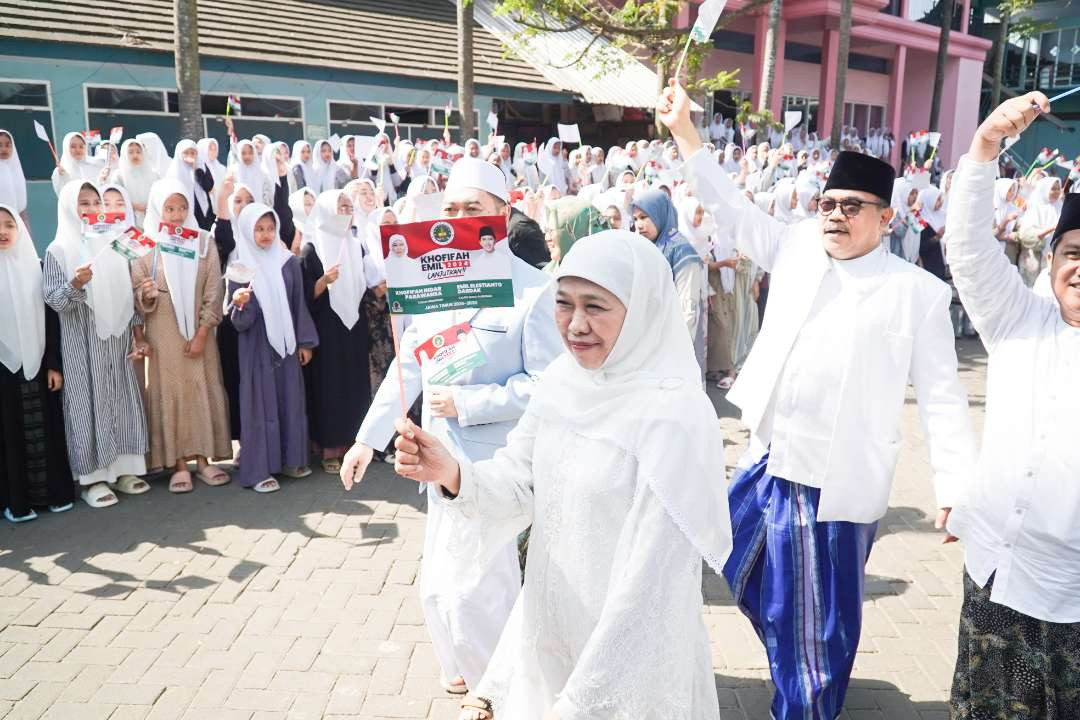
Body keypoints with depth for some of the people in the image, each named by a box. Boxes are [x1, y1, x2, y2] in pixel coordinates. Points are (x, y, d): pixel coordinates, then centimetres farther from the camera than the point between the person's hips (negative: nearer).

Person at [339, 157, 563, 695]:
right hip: (444, 457, 7)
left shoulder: (534, 290, -14)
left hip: (494, 461, -7)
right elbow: (407, 365, 11)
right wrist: (369, 437, 11)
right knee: (439, 588, 19)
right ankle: (469, 666, 44)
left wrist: (466, 403, -18)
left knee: (465, 588, -5)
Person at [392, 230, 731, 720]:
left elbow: (652, 576, -23)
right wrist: (453, 475, -21)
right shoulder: (562, 380, -4)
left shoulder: (672, 417, -25)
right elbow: (519, 486, -1)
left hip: (629, 657, -5)